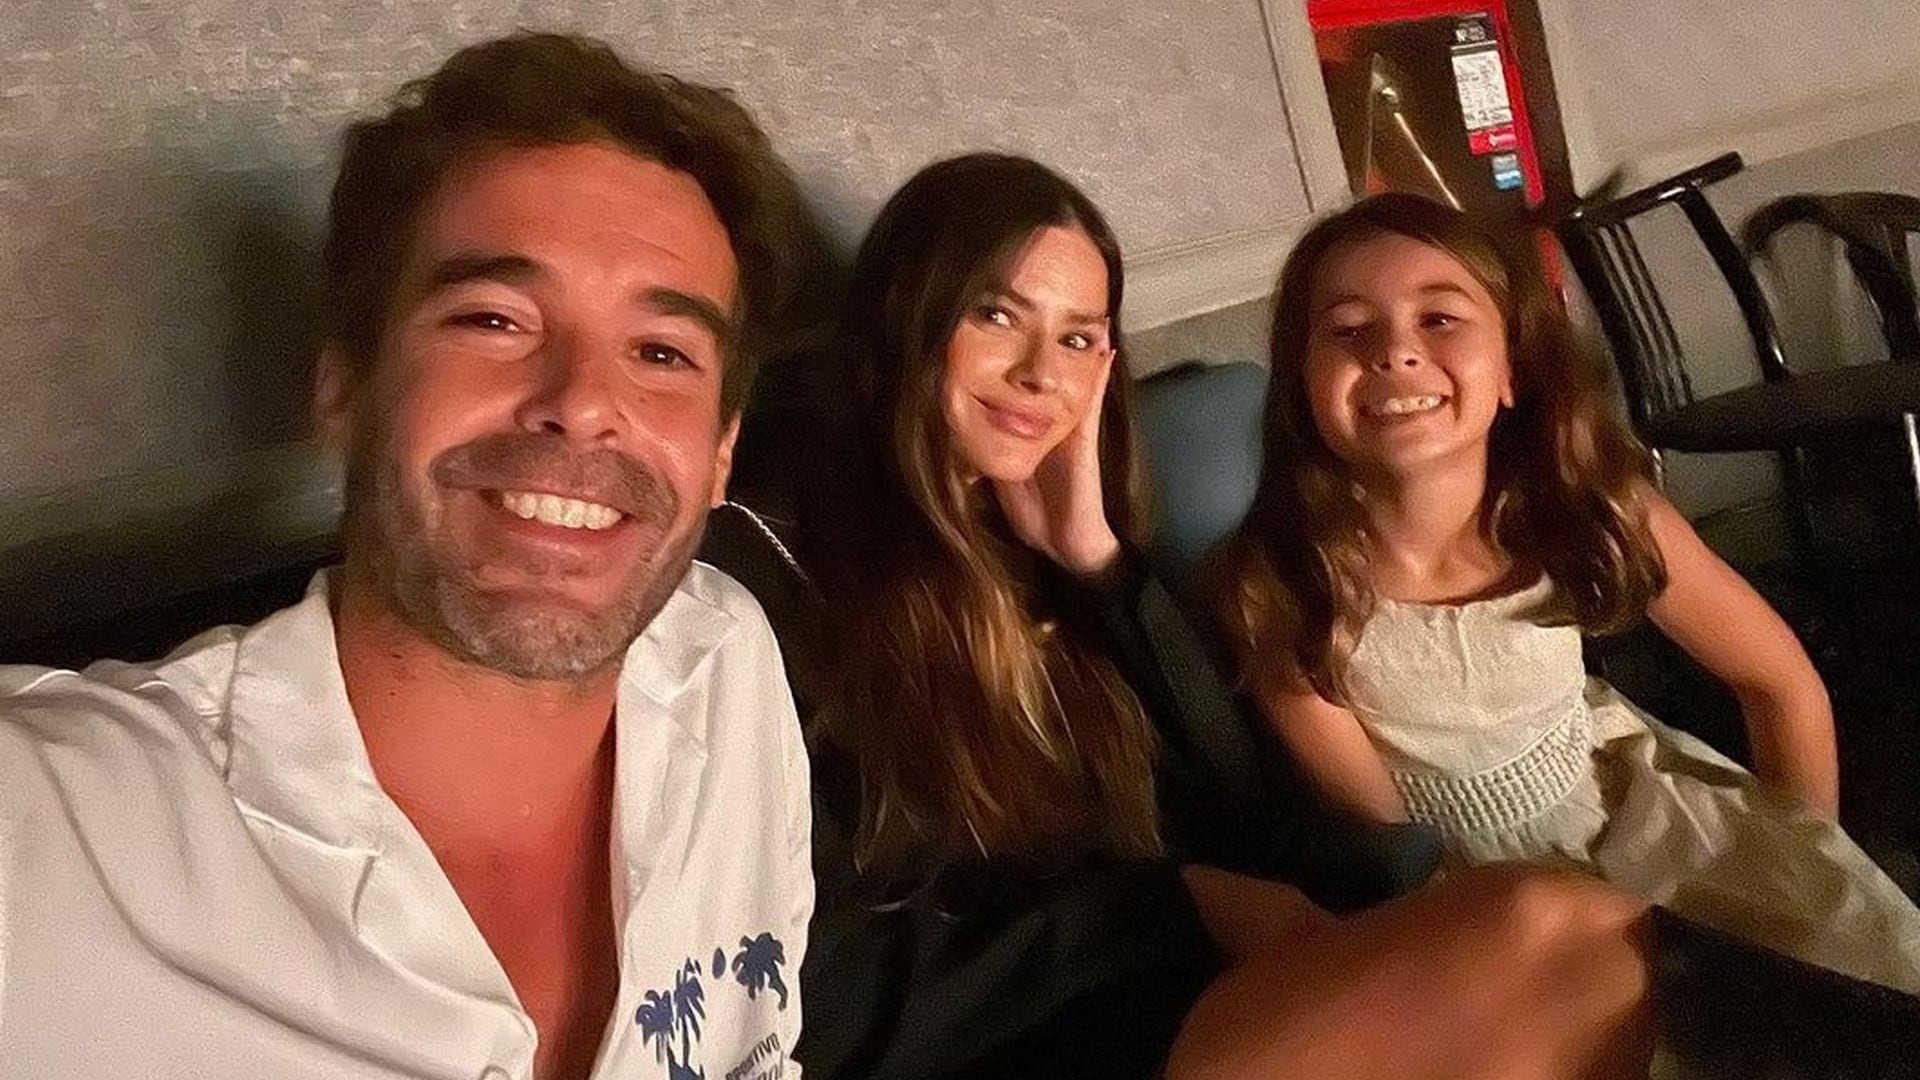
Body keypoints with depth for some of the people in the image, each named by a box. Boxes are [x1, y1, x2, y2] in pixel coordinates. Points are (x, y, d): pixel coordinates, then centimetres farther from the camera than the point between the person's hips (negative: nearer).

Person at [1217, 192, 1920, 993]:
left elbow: (1784, 685, -2)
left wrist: (1799, 879, 2)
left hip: (1631, 802, 3)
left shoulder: (1593, 510, -20)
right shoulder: (1279, 584, -27)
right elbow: (1382, 821, -13)